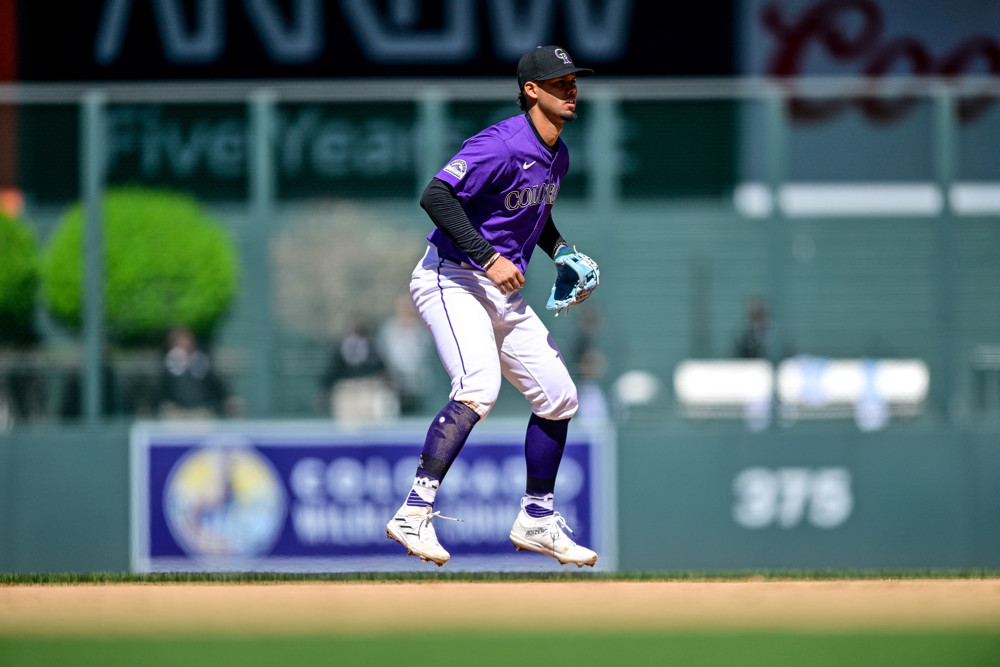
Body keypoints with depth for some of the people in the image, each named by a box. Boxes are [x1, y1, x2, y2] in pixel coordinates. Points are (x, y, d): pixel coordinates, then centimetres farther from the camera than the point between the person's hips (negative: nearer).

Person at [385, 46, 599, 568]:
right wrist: (488, 258, -33)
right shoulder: (502, 145, -20)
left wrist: (562, 250, 8)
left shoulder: (556, 156, 11)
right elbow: (435, 196, -30)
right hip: (452, 282, -10)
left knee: (558, 397, 9)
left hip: (503, 296, 10)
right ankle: (414, 515, -34)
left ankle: (536, 523, 23)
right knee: (479, 387, -30)